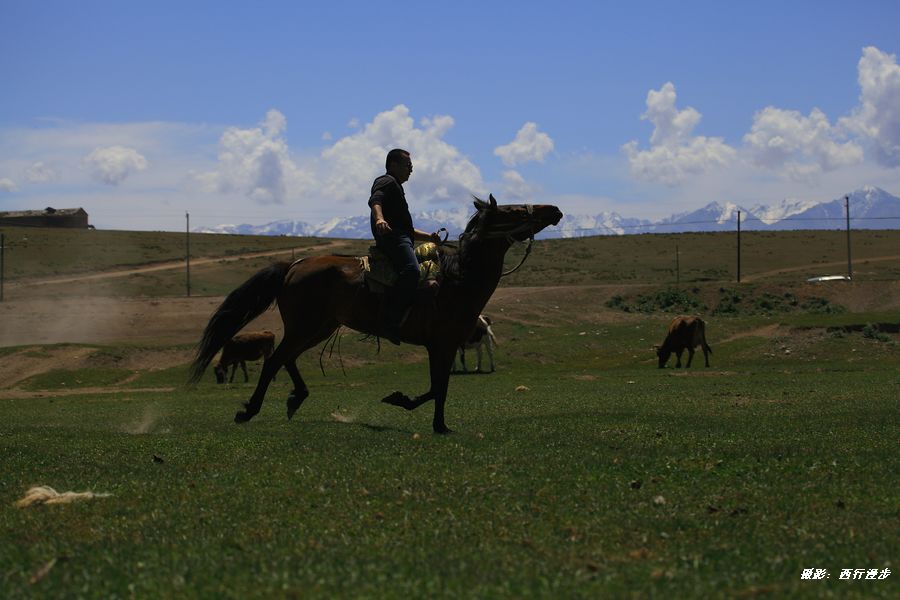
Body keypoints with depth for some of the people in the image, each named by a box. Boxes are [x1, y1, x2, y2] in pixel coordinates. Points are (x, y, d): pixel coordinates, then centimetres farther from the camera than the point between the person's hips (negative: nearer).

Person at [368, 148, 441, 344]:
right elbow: (375, 199, -19)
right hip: (391, 238, -11)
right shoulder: (386, 181, 6)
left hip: (401, 238, 11)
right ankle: (390, 322, -43)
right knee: (411, 270, -35)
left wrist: (428, 237, 27)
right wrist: (379, 218, -40)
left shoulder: (396, 187, 37)